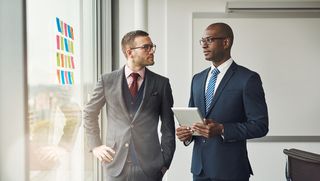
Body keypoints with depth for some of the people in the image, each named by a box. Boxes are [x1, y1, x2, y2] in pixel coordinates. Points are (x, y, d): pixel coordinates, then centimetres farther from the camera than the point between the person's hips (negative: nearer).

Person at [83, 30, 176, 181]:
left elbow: (168, 127, 4)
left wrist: (165, 162, 0)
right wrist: (95, 146, 6)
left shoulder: (161, 83, 1)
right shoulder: (108, 81, 1)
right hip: (116, 164, 0)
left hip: (149, 167, 0)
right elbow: (89, 113, 13)